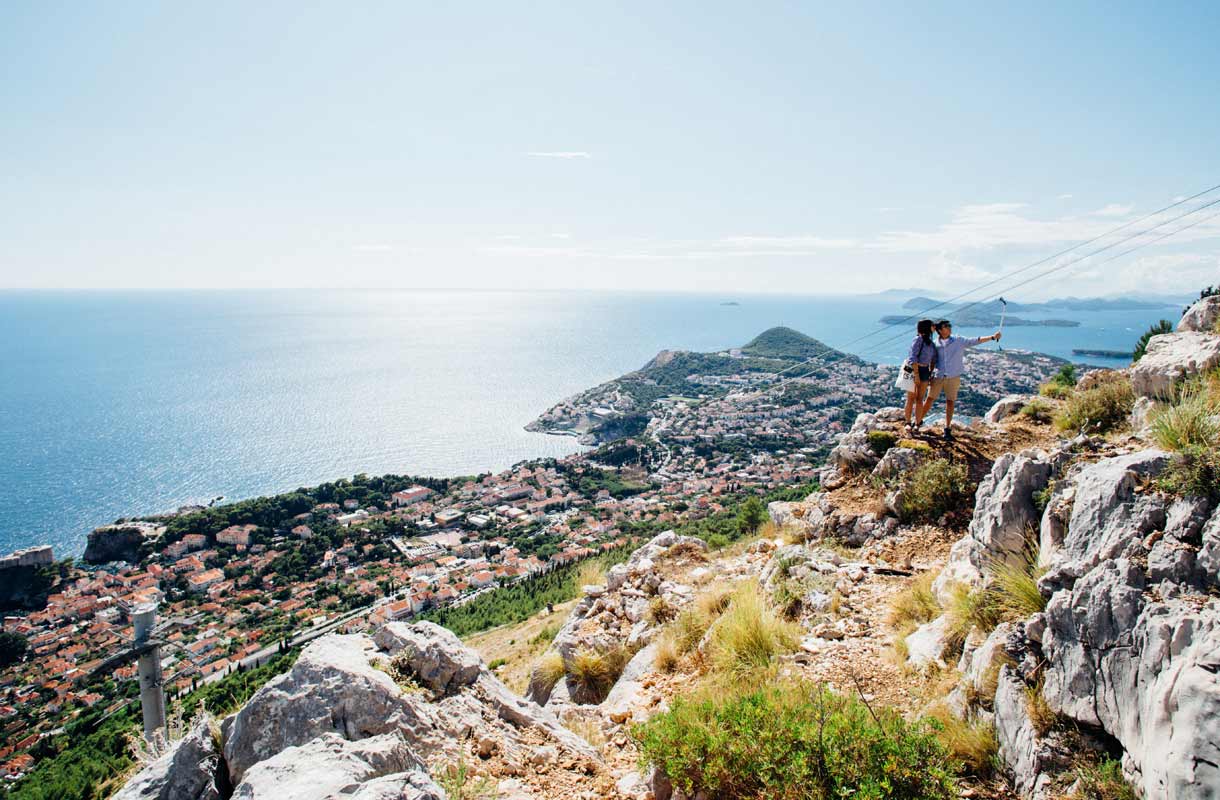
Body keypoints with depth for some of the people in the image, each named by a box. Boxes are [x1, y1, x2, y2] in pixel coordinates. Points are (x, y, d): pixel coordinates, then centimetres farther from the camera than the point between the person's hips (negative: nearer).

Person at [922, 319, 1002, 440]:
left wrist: (992, 337, -14)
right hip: (939, 376, 0)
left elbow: (975, 341, -3)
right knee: (929, 399, 5)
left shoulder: (959, 340, 3)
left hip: (953, 377, 0)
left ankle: (947, 430, 8)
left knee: (950, 402, 2)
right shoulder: (936, 343, 3)